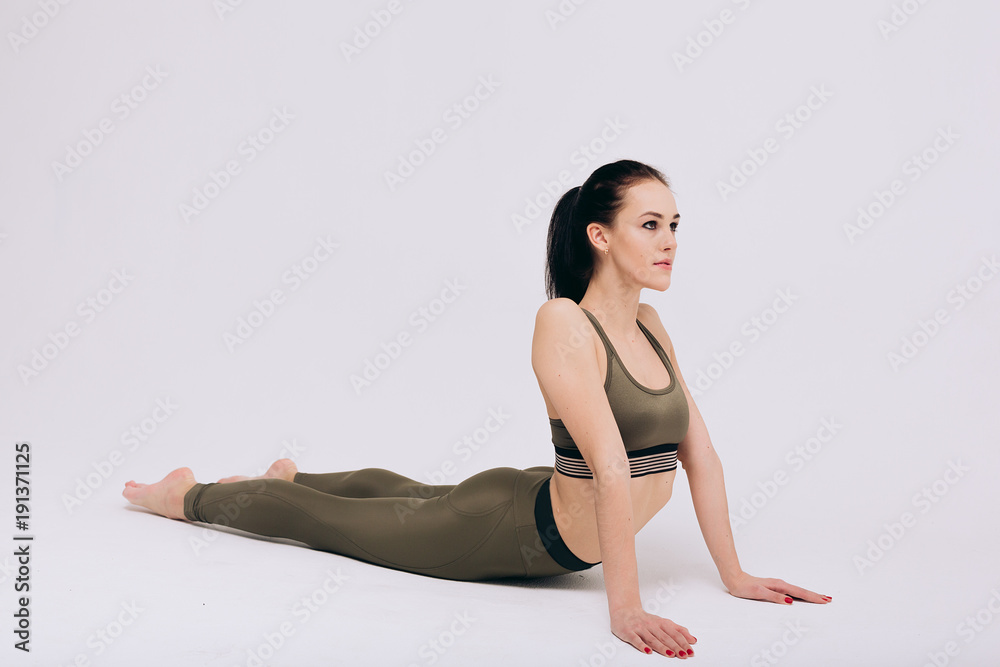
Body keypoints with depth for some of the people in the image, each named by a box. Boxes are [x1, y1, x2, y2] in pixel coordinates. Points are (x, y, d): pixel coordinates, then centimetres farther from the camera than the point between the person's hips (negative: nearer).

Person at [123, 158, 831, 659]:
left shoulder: (650, 326, -5)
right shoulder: (563, 322, -29)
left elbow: (699, 451, -2)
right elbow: (609, 463, -33)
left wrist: (735, 574, -2)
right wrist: (624, 605, -35)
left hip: (543, 521, 8)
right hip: (509, 529, -7)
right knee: (328, 518, 14)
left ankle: (288, 477, 61)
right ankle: (185, 496, 39)